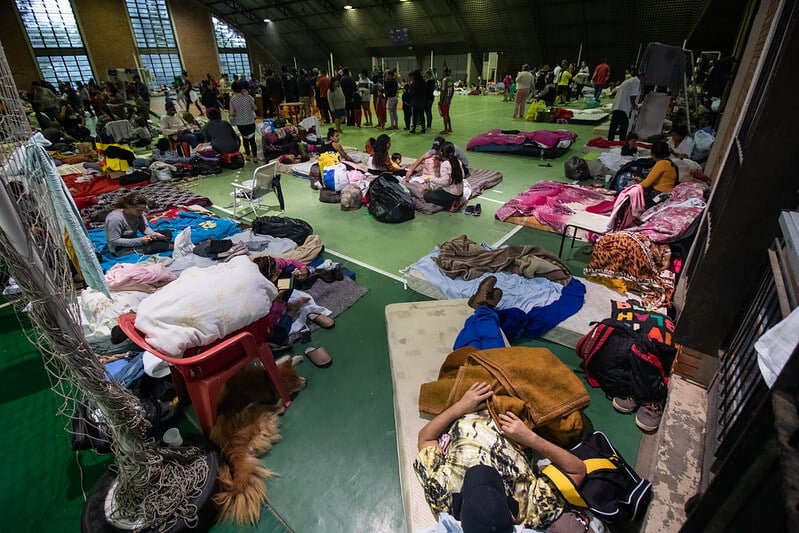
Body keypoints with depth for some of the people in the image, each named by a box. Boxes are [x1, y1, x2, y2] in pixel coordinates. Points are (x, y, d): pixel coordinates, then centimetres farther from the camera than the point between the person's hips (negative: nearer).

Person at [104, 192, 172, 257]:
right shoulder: (115, 218, -27)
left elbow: (144, 227, 0)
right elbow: (114, 241, -23)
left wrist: (154, 234, -22)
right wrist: (139, 241, -29)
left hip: (134, 242, 8)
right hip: (121, 249, -8)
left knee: (168, 233, -3)